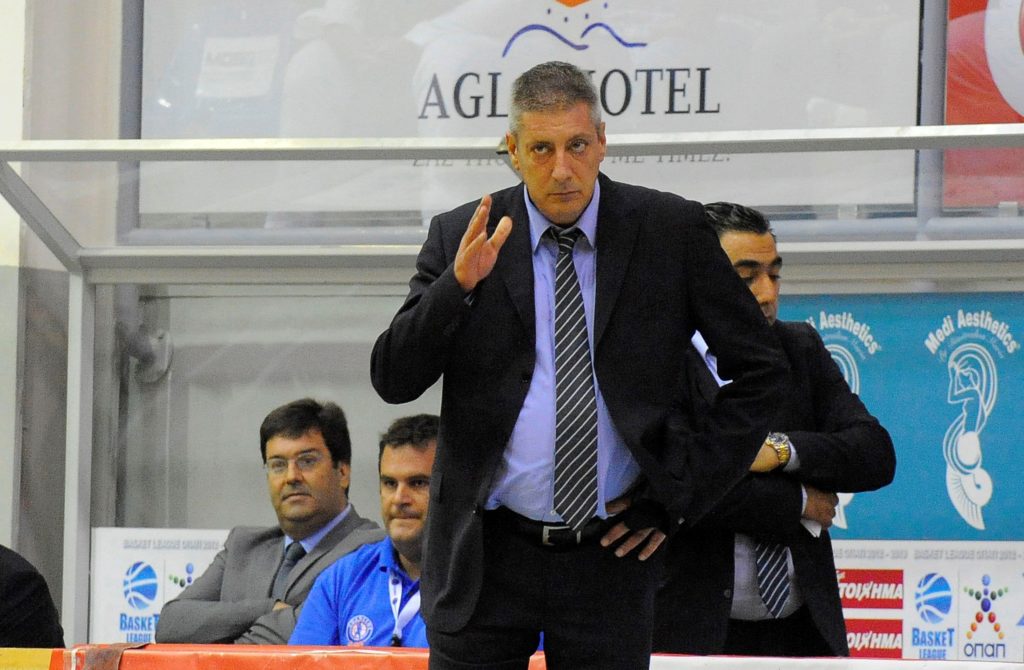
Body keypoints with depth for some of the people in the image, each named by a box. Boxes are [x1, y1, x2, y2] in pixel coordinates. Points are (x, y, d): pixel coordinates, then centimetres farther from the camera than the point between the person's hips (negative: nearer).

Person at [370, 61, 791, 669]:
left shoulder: (670, 231, 0)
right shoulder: (462, 238, 2)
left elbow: (762, 368, 6)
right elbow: (394, 380, -3)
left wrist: (687, 491, -1)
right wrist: (458, 285, -18)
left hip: (612, 551, 0)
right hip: (486, 552, 1)